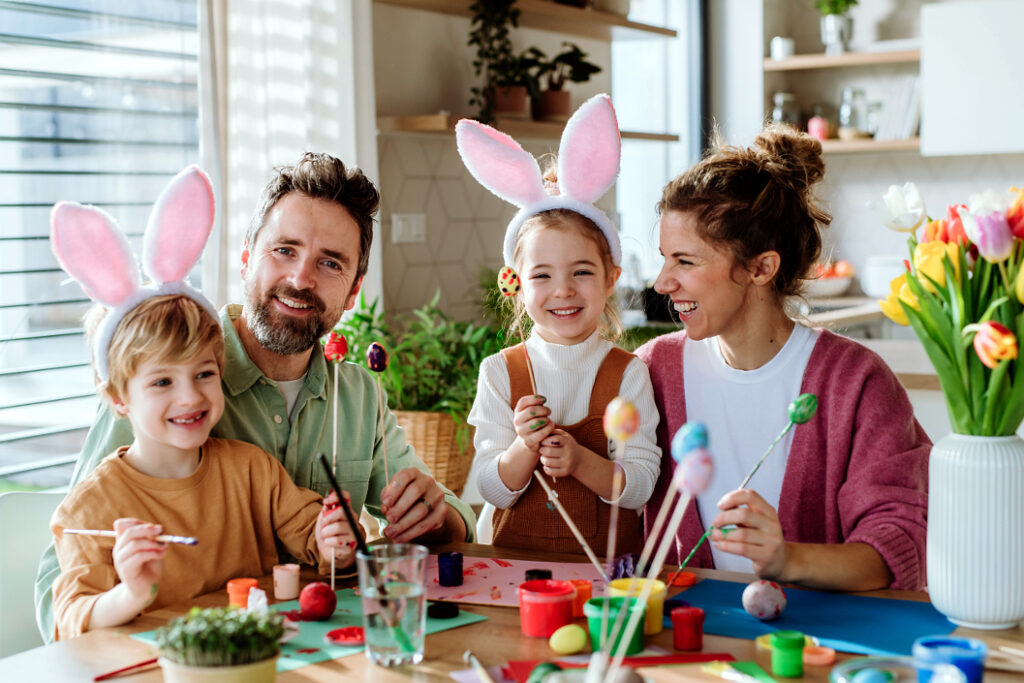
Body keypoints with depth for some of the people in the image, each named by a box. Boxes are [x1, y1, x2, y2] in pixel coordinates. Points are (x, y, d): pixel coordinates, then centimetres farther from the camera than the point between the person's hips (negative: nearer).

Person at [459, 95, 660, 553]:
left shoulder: (628, 374, 1)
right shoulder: (500, 372, 2)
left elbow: (639, 488, -3)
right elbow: (493, 490, 1)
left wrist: (581, 461, -18)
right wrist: (524, 448, -17)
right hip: (517, 561, 0)